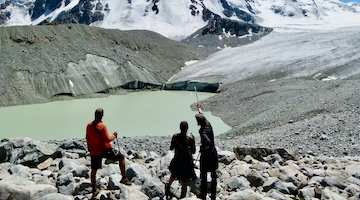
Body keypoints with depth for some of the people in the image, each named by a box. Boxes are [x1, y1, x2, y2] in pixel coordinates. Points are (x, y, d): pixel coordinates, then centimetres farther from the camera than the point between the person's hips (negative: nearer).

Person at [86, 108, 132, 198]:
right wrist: (114, 135, -2)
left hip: (94, 151, 5)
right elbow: (107, 139, -21)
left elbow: (87, 138, 10)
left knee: (94, 170, 17)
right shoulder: (102, 126, -18)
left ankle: (94, 190, 25)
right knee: (121, 157, 11)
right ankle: (124, 178, 6)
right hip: (105, 149, -5)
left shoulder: (89, 125, 0)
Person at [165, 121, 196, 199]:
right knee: (184, 184, 11)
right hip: (187, 163, -3)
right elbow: (193, 152, -6)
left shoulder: (175, 137, -11)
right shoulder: (190, 139, -19)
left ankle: (168, 185, 30)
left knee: (174, 174, 38)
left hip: (177, 161, 3)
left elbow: (171, 148, 3)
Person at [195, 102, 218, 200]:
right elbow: (202, 115, 14)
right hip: (213, 153, 7)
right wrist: (199, 108, 31)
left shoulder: (203, 131, -26)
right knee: (213, 175, 16)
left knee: (203, 175, 9)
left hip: (206, 154, -7)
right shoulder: (208, 125, -6)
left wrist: (203, 148, -19)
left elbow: (209, 143, -38)